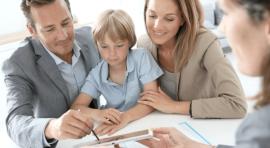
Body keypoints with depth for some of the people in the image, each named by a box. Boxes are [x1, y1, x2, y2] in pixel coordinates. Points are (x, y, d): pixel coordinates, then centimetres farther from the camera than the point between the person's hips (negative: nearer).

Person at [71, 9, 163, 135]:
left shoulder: (141, 57, -11)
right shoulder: (96, 74, -4)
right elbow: (76, 107, -8)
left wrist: (126, 116, -32)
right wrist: (98, 114, -30)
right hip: (115, 129, 2)